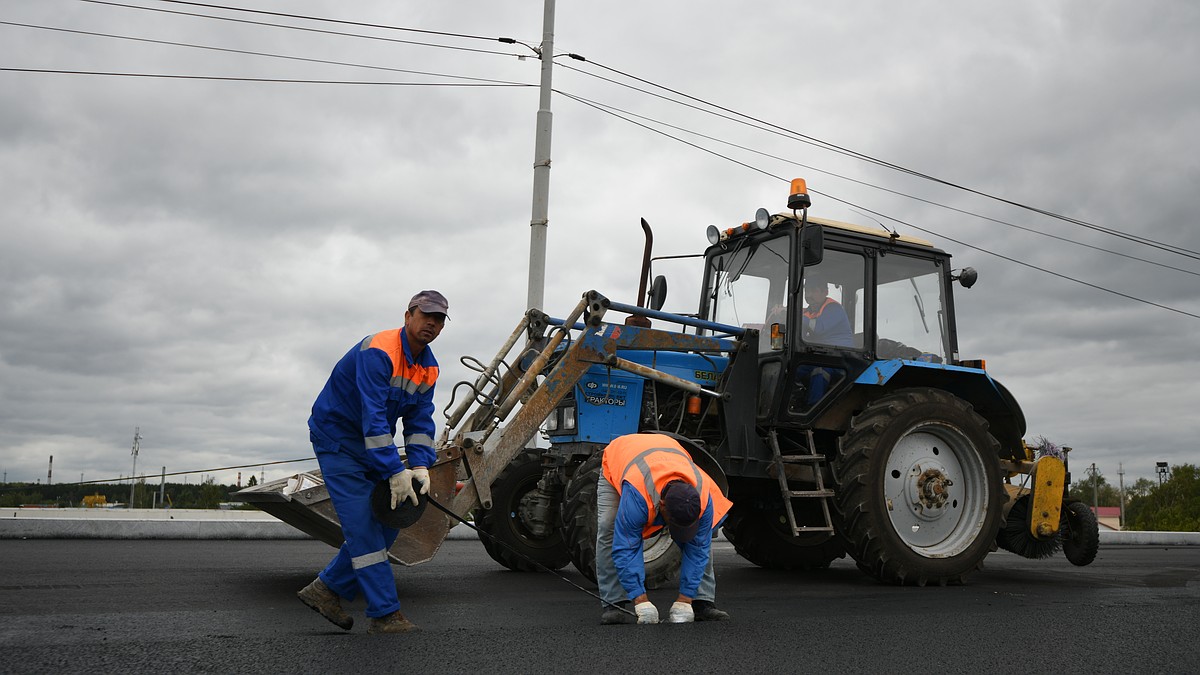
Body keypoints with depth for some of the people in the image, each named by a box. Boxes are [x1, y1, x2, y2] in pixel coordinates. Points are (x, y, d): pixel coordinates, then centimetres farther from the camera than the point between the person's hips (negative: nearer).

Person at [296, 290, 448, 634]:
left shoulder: (428, 368, 0)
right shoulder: (378, 352, -26)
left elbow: (420, 421, -1)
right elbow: (373, 416, -32)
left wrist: (420, 466, -17)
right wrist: (395, 471, -34)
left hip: (372, 444, 9)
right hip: (336, 440, -9)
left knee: (387, 522, 5)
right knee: (363, 525, -12)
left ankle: (326, 589, 16)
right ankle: (385, 613, -8)